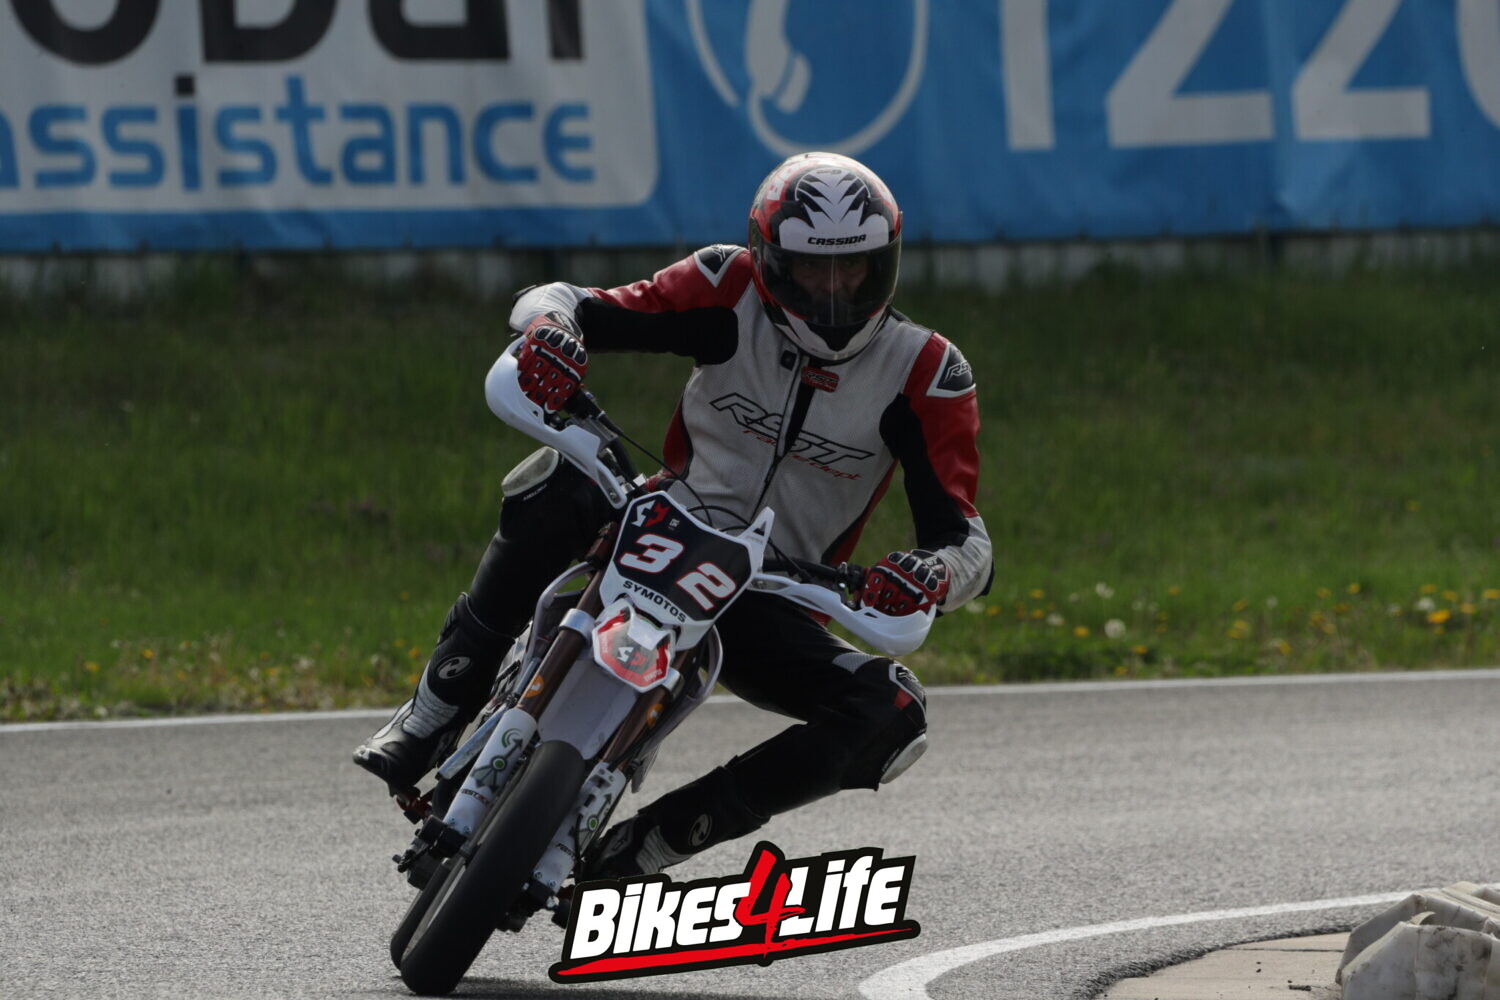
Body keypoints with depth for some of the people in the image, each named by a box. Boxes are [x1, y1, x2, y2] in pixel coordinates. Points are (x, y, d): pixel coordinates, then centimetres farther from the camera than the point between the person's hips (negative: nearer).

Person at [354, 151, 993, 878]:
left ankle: (653, 841, -22)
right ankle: (435, 712, -28)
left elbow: (964, 540, -14)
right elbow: (554, 302, -13)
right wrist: (549, 323, -40)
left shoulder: (924, 374, -10)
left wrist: (933, 576, -41)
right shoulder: (731, 292, -10)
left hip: (770, 607, 1)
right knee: (556, 484, -33)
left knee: (889, 716, -27)